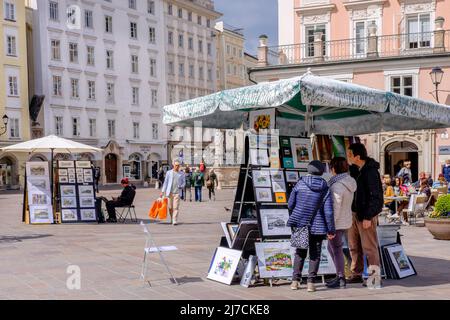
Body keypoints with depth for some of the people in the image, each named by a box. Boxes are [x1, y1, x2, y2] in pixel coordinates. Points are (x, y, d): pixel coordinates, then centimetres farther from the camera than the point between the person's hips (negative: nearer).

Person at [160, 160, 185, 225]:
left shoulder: (181, 173, 9)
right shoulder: (169, 172, 8)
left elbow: (184, 182, 13)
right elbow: (165, 182, 9)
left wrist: (182, 186, -10)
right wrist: (162, 191, 5)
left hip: (177, 192, -1)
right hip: (169, 192, 1)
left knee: (176, 207, -8)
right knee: (170, 207, 4)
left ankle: (175, 221, -8)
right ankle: (172, 219, 23)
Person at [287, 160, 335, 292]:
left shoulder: (300, 184, -5)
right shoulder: (325, 189, -6)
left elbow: (290, 204, -1)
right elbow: (328, 212, -8)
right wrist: (331, 230, 0)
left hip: (300, 224, 1)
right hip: (317, 226, -1)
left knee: (300, 252, 15)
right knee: (315, 254, 10)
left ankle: (295, 281, 15)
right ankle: (311, 282, 4)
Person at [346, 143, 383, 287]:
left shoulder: (370, 172, -17)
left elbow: (376, 196, -19)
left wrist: (368, 217, -20)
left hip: (366, 215, -9)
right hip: (355, 213, 9)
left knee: (369, 246, -2)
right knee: (354, 245, 13)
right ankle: (356, 275, 22)